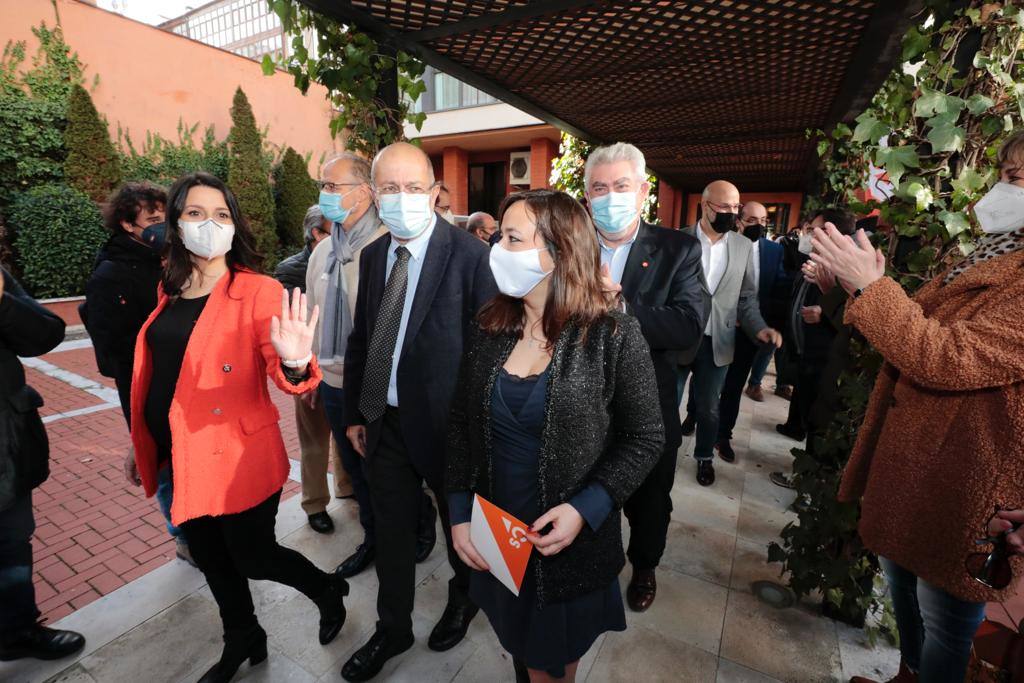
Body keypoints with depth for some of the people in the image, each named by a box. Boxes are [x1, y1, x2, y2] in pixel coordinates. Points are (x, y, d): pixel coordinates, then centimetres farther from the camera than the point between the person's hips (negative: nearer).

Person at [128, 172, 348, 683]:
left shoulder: (258, 290, -15)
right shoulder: (170, 290, 5)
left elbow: (283, 376, -21)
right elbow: (157, 371, 14)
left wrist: (295, 362, -44)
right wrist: (145, 446, 18)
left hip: (236, 454, -6)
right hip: (179, 455, 7)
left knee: (252, 557, 8)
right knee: (210, 558, 21)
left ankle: (327, 590, 38)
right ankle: (241, 640, 48)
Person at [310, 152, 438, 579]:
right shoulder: (323, 252, 7)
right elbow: (314, 316, 14)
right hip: (334, 385, 7)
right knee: (357, 471, 21)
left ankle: (421, 528, 39)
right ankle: (373, 540, 43)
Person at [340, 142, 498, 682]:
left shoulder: (470, 254, -16)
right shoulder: (372, 256, 4)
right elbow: (361, 338, 9)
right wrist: (354, 413, 10)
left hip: (445, 421, -5)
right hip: (384, 420, 5)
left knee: (459, 522, 20)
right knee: (391, 530, 20)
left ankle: (463, 597, 52)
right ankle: (392, 628, 46)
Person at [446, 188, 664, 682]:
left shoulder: (613, 335, -16)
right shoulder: (491, 330, -5)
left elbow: (646, 438, -10)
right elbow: (461, 424, 1)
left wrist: (585, 509, -19)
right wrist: (459, 513, -5)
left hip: (571, 544, -3)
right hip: (491, 540, 4)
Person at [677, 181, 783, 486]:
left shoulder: (744, 246, 3)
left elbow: (746, 297, 7)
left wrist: (759, 328, -9)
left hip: (717, 343, 3)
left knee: (708, 406, 16)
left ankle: (705, 457, 39)